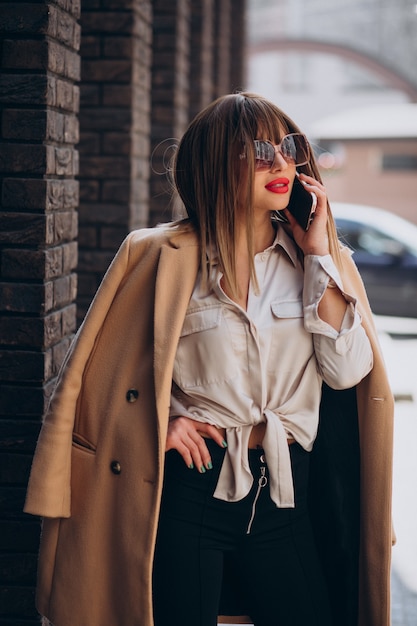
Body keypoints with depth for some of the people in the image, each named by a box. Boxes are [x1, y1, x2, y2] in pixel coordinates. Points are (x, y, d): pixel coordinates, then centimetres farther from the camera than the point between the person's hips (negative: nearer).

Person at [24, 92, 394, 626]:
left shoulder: (320, 261, 8)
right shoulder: (166, 257, 1)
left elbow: (348, 372, -5)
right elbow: (100, 368, 6)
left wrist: (319, 253, -5)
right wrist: (158, 422, -9)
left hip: (285, 494, 2)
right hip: (189, 487, -2)